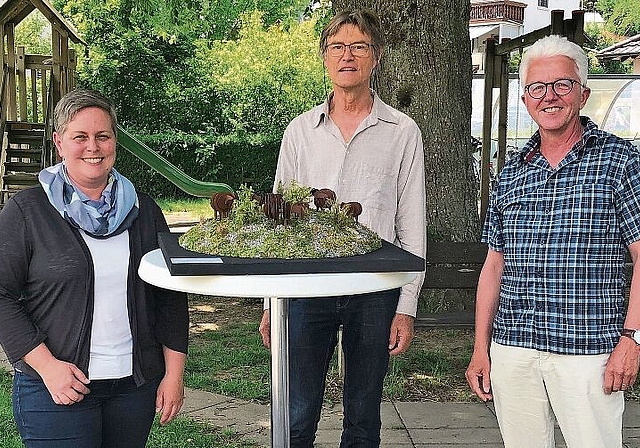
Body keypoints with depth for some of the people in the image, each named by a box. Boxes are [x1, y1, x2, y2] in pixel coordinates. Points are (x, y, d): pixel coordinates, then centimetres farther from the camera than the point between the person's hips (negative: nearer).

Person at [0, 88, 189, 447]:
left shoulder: (143, 211, 7)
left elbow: (170, 296, 9)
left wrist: (174, 374, 3)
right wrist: (46, 365, -14)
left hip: (136, 385, 4)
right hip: (55, 390, -3)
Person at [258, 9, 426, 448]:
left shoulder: (402, 132, 2)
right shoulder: (300, 130, 8)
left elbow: (412, 227, 2)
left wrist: (406, 307, -3)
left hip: (374, 290, -1)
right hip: (306, 288, 1)